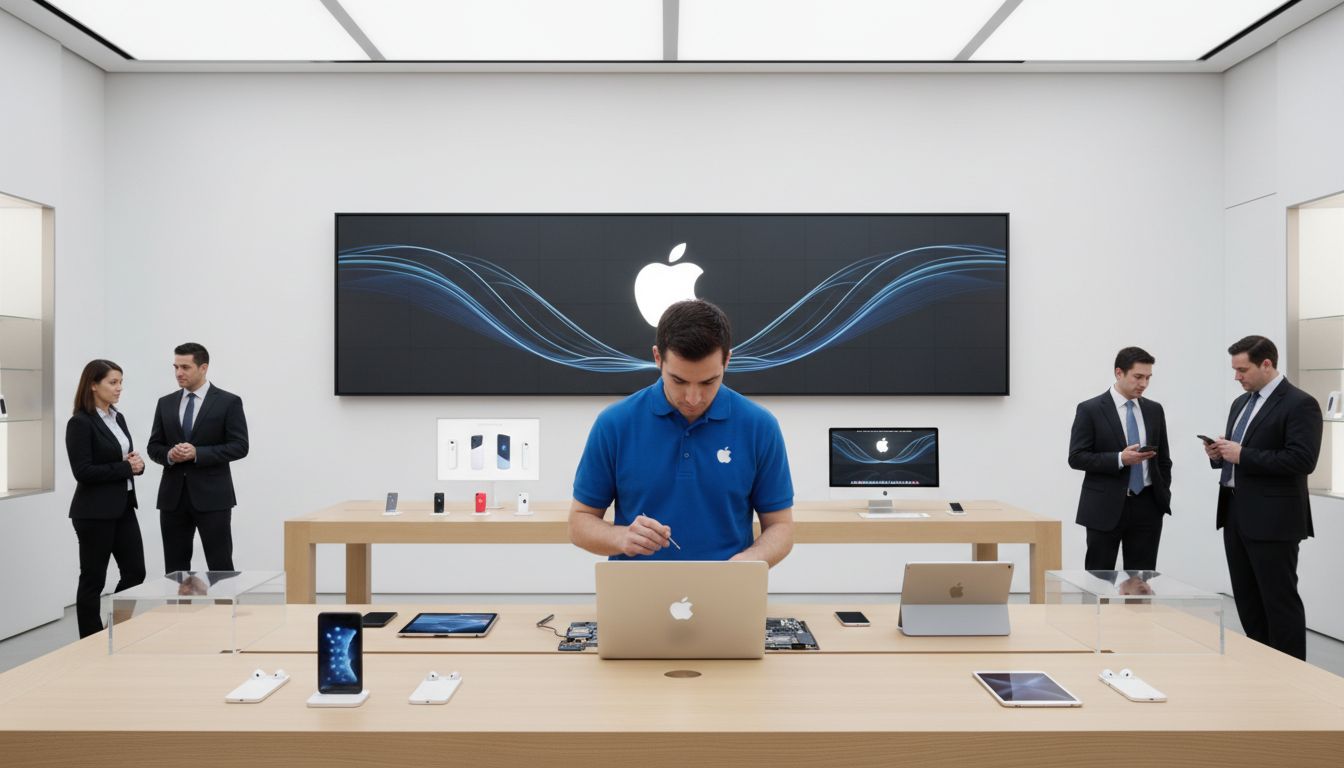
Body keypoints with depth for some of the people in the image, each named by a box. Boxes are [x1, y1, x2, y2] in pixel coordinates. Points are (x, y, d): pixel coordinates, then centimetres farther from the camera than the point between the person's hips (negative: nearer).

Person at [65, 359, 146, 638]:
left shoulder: (118, 418, 12)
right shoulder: (80, 423, -13)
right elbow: (83, 471, -19)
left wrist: (137, 463, -3)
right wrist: (125, 468, -17)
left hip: (123, 507, 8)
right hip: (95, 512, -8)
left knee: (135, 572, 9)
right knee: (93, 579, 4)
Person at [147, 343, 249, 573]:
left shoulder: (228, 402, -3)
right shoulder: (165, 403, 11)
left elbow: (239, 447, -8)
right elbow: (154, 446, 13)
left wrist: (197, 453, -18)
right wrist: (169, 454, -11)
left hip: (212, 496, -4)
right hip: (173, 496, 5)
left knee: (220, 567, -2)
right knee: (175, 568, 9)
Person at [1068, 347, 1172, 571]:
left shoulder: (1154, 410, 10)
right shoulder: (1090, 409, -6)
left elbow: (1163, 458, 16)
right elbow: (1076, 457, -10)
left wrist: (1163, 496, 7)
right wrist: (1120, 459, -20)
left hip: (1147, 507, 4)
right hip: (1105, 508, -4)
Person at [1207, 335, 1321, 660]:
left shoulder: (1299, 404, -11)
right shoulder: (1241, 403, 15)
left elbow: (1302, 460, -21)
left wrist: (1243, 455, -21)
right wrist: (1219, 454, 1)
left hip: (1272, 519, -8)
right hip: (1236, 513, 8)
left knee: (1280, 600, -1)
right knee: (1246, 597, 14)